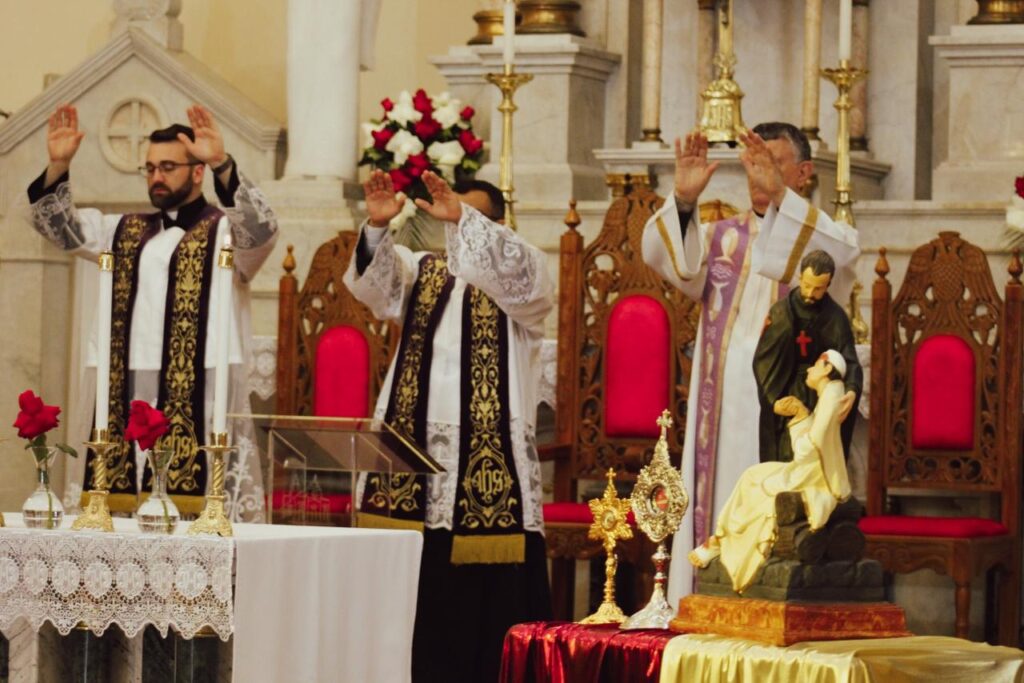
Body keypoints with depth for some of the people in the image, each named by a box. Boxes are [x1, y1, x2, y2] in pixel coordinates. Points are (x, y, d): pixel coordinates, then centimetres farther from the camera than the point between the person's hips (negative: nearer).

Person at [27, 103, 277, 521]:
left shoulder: (224, 231, 3)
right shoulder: (126, 233, 20)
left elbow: (261, 230, -18)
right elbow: (58, 226, 13)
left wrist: (222, 165, -32)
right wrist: (59, 165, -5)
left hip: (199, 400, -5)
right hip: (127, 398, 5)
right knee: (123, 512, 2)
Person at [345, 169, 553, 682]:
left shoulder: (522, 277, 5)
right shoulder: (420, 271, 15)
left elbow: (518, 274, -18)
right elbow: (373, 282, -4)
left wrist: (461, 218, -31)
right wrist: (377, 226, -25)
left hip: (488, 462, -3)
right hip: (410, 450, 3)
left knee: (482, 600, -6)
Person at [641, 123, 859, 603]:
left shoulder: (823, 235, 7)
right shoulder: (723, 238, 16)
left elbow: (842, 253, -18)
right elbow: (662, 255, -3)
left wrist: (778, 195, -30)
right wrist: (683, 200, -21)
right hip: (724, 413, 3)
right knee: (720, 517, -1)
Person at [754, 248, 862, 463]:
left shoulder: (836, 317, -1)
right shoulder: (780, 311, -2)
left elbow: (849, 359, -10)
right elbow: (762, 360, -3)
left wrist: (852, 390, -31)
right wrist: (775, 399, -16)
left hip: (822, 404, 0)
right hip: (784, 396, 0)